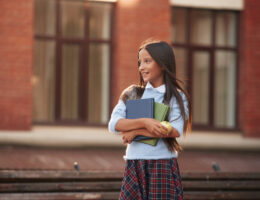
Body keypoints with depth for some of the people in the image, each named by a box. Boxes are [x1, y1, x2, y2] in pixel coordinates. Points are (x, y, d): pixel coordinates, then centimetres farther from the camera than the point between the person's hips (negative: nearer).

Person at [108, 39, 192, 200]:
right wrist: (144, 122, -20)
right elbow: (114, 124, -4)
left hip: (164, 167, -2)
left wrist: (135, 131, -11)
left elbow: (176, 130, -14)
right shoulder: (132, 94, 9)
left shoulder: (177, 97, 2)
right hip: (134, 166, 2)